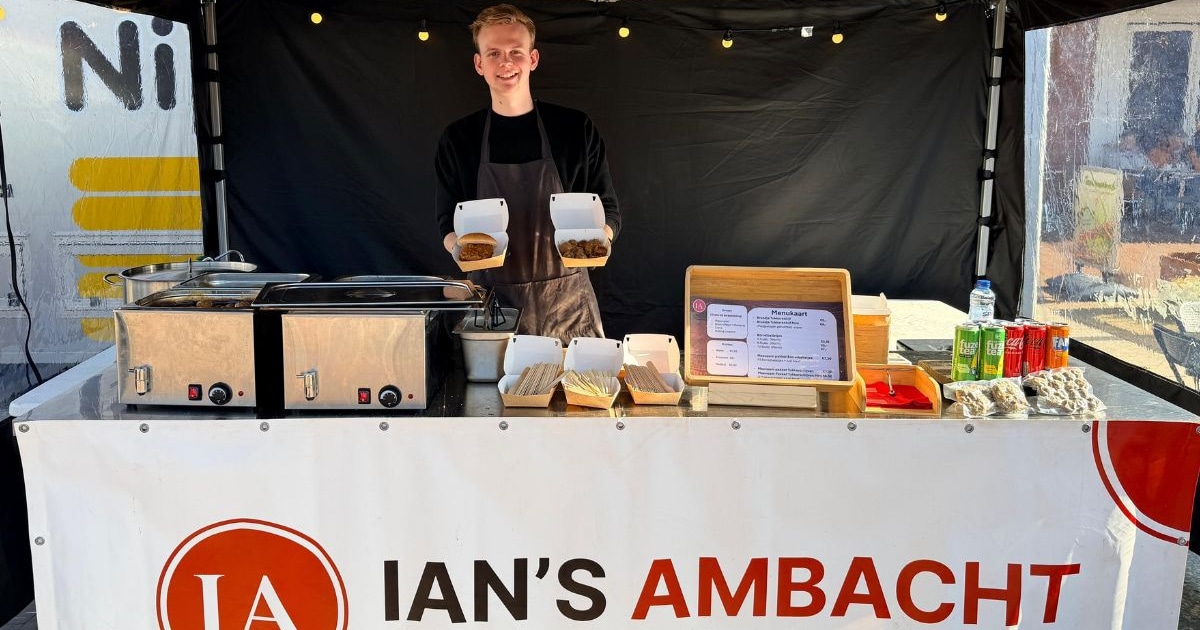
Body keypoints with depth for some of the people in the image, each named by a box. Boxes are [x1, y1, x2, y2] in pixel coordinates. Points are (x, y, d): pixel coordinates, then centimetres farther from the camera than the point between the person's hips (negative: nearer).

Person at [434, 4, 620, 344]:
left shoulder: (576, 128, 0)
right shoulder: (458, 138, 4)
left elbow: (608, 211, 3)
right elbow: (448, 224, 7)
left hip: (567, 302, 0)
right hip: (491, 299, 1)